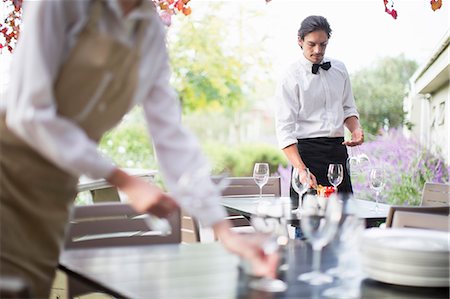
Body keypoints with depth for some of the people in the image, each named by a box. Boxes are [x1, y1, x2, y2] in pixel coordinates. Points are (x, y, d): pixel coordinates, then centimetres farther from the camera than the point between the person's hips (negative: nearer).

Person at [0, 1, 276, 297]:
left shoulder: (152, 31, -1)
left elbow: (172, 137, -3)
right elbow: (28, 113, -20)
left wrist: (224, 230, -9)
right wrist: (125, 182, -21)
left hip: (51, 194, 5)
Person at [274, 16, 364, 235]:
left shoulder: (339, 69, 12)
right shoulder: (292, 77, -6)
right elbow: (285, 129, -13)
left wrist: (356, 129, -1)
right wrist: (301, 170, -24)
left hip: (338, 149, 6)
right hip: (308, 151, -5)